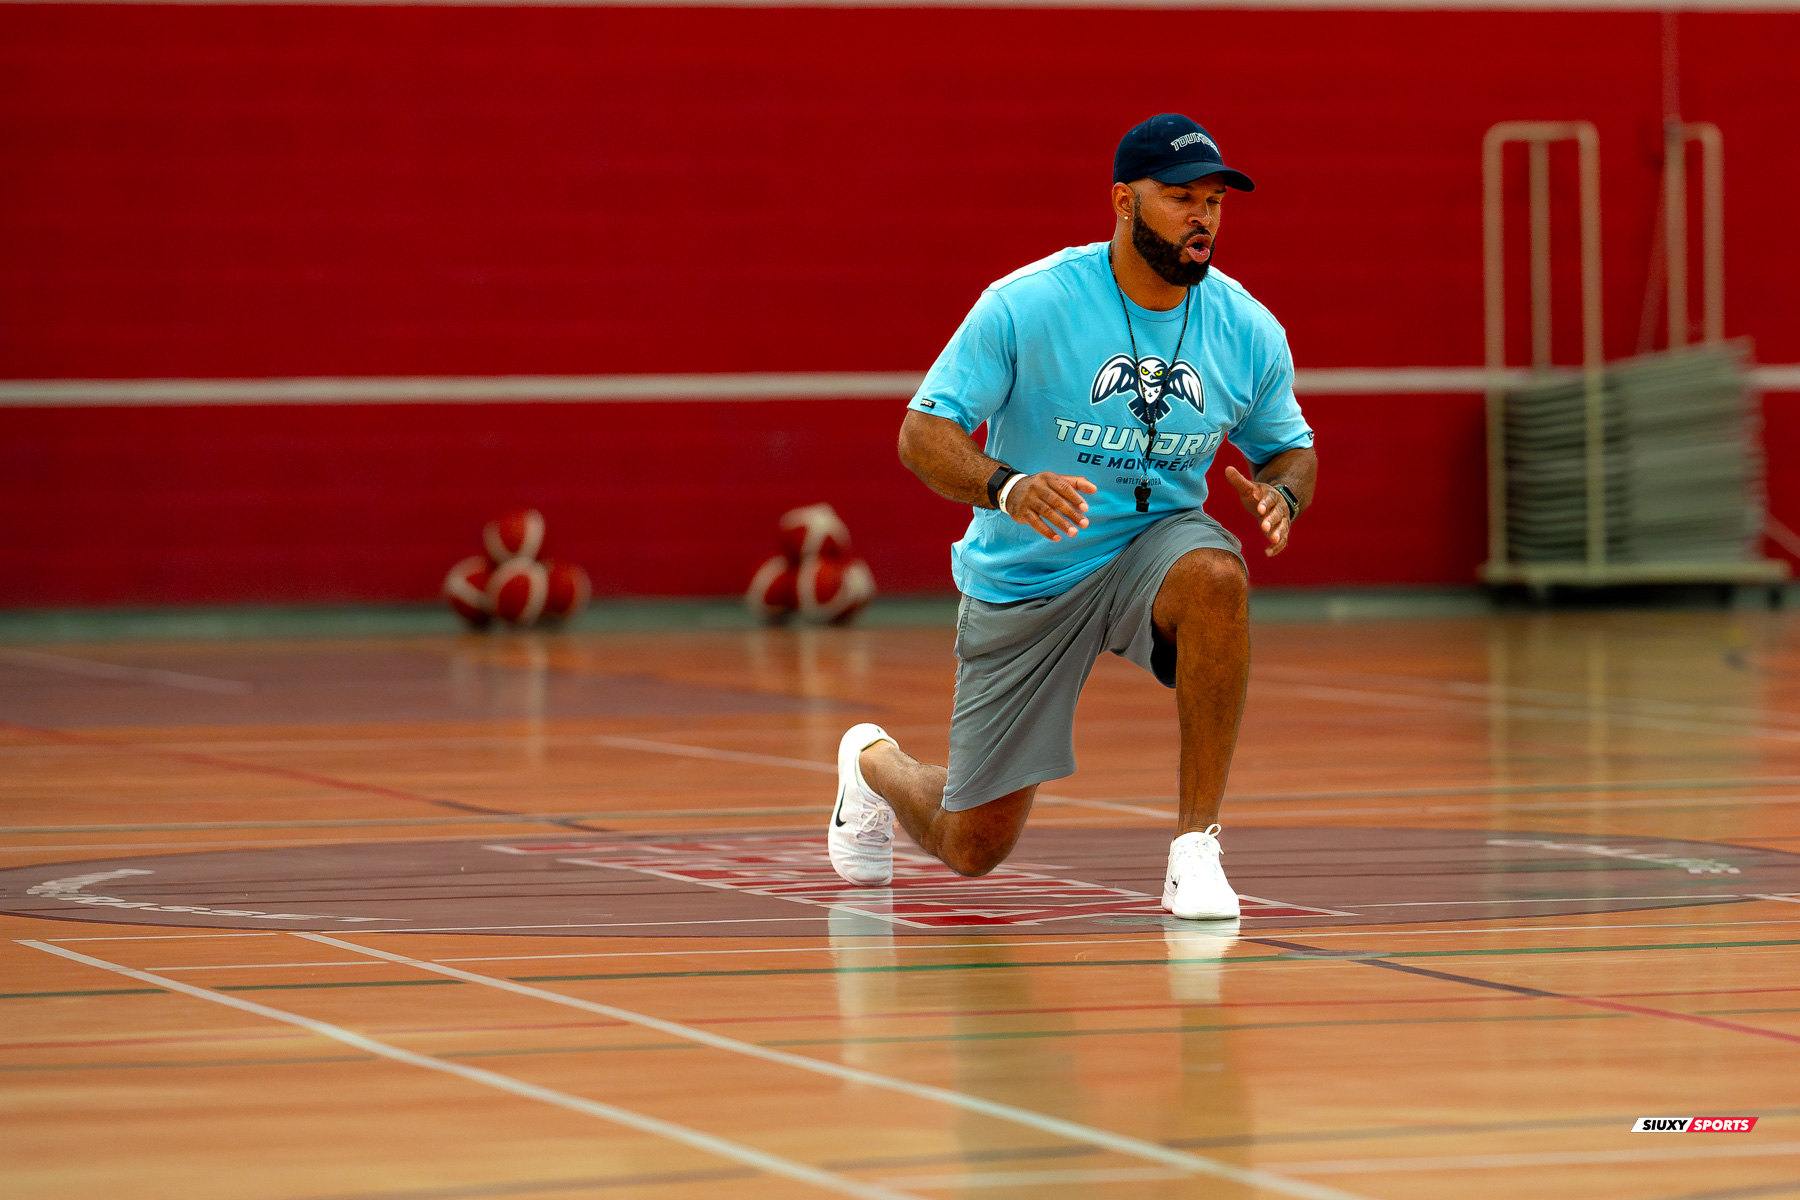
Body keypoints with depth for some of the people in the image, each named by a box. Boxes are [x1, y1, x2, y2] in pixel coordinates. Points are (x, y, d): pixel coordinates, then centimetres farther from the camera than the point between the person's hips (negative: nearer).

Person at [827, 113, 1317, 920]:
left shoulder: (1248, 330, -7)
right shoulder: (1025, 306, -18)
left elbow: (1289, 448, 9)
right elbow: (923, 434, -17)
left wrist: (1281, 493, -17)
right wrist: (1008, 486, -37)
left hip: (1151, 548, 2)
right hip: (1023, 580, -2)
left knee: (1214, 574, -37)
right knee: (973, 847, 5)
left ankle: (1195, 846, -27)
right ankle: (874, 763, 45)